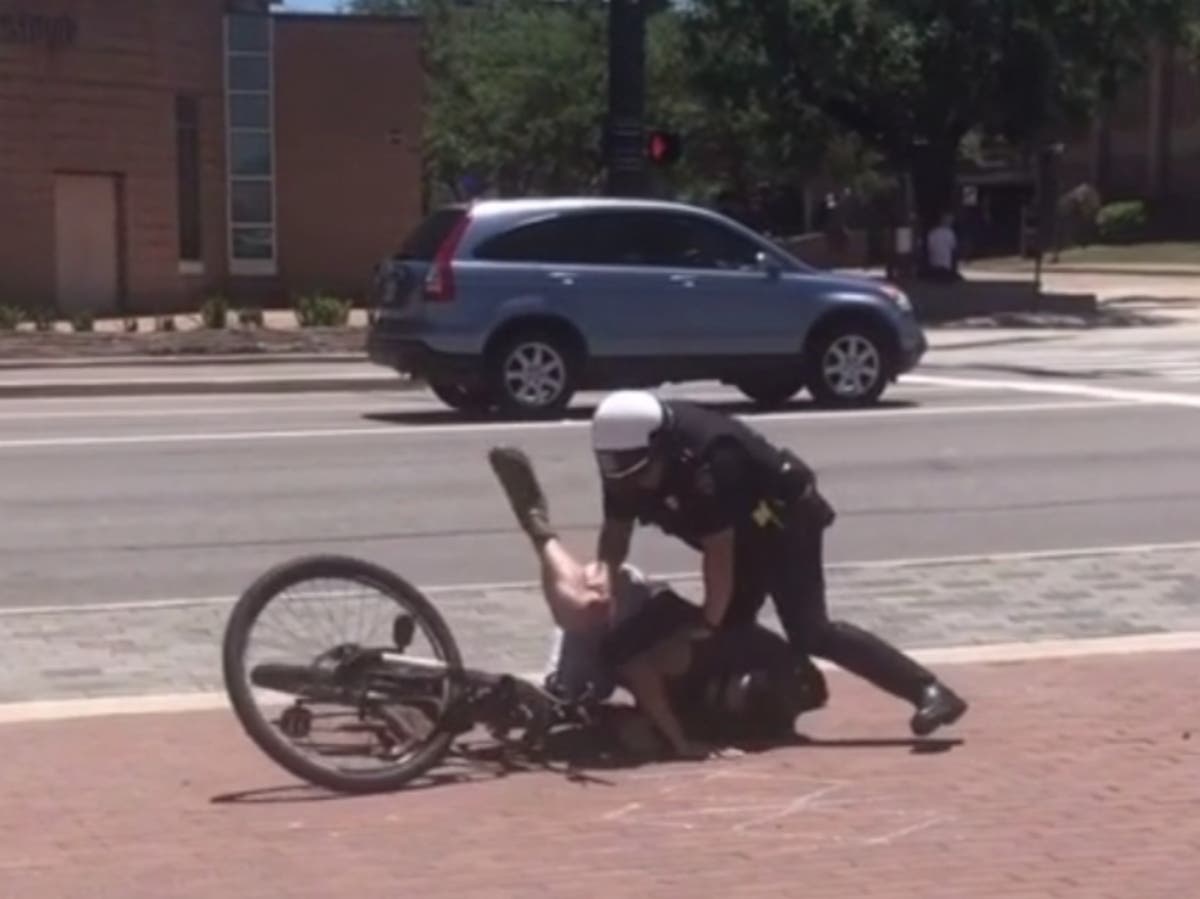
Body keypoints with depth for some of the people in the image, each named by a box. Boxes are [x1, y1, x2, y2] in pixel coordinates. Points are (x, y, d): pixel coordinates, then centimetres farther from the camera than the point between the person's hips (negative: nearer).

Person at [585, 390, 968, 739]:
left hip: (785, 517, -9)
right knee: (730, 628, 7)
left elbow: (718, 550, -29)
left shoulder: (706, 460, -36)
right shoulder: (625, 460, -14)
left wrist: (710, 623, -22)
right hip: (746, 532, 9)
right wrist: (603, 574, -29)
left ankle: (928, 691, -20)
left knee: (809, 632, -18)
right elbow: (617, 527, -8)